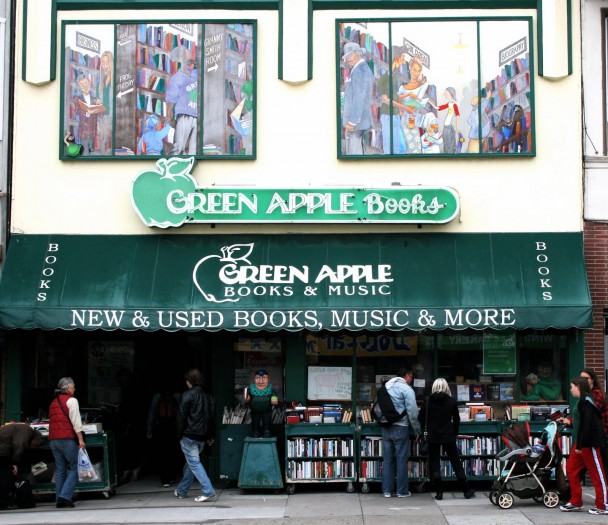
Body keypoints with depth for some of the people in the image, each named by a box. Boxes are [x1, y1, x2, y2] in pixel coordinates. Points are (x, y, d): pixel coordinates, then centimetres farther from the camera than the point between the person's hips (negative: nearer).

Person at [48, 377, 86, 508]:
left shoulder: (54, 402, 20)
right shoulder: (71, 400, -3)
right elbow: (76, 421, -11)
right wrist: (81, 439, -13)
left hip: (53, 439, 7)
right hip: (67, 438, -7)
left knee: (60, 470, 9)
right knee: (74, 468, -2)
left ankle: (60, 500, 6)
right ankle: (65, 496, -15)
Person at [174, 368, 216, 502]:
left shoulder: (188, 395, -10)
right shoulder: (208, 396, 12)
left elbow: (182, 416, -12)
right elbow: (211, 417, 15)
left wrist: (180, 434, -5)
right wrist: (210, 436, 18)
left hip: (189, 435, -7)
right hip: (202, 436, 7)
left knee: (194, 463, -7)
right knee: (190, 463, 18)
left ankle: (208, 490, -18)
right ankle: (181, 490, 28)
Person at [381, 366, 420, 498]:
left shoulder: (386, 386, 10)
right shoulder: (406, 389, -10)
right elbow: (412, 412, -13)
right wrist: (417, 430, -1)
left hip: (385, 427, 6)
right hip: (400, 427, -6)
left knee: (387, 458, 10)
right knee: (401, 459, 2)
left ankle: (387, 490, 12)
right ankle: (402, 491, 7)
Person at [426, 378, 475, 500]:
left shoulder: (428, 401, -3)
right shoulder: (452, 401, -3)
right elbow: (456, 420, 1)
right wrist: (454, 433, 13)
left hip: (433, 436, -1)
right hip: (448, 436, 1)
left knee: (434, 464, 5)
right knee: (456, 462, 8)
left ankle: (439, 492, 0)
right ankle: (466, 491, 13)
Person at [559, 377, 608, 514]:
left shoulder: (586, 402, -17)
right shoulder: (582, 401, 14)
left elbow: (587, 424, -22)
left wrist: (580, 445, -22)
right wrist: (570, 422, 17)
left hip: (589, 443, -11)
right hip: (581, 442, 11)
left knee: (597, 473, -3)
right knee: (571, 469, 11)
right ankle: (576, 503, 18)